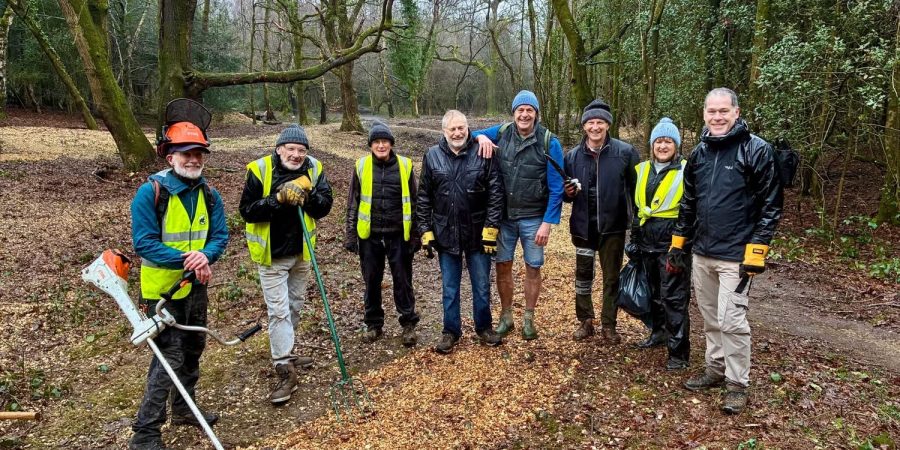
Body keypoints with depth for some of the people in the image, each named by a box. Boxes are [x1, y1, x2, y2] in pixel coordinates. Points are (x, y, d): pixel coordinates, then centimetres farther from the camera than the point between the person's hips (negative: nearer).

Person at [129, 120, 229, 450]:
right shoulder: (150, 192, -18)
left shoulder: (209, 194, -1)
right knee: (170, 358, -7)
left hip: (196, 287, 7)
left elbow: (220, 234, -3)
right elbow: (144, 243, -21)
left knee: (193, 350, 20)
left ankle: (184, 409, 40)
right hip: (163, 289, -6)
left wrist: (205, 256, -24)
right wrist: (185, 259, -30)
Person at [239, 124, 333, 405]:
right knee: (279, 310, -5)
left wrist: (307, 194, -27)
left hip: (302, 252, 5)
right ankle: (285, 371, 1)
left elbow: (325, 205, -8)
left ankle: (283, 352, 40)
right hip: (271, 255, -4)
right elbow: (247, 210, -16)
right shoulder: (259, 170, -15)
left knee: (295, 306, 19)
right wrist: (279, 199, -29)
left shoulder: (314, 169, -5)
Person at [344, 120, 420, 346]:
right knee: (372, 281, 11)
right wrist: (350, 234, 1)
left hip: (399, 234, -1)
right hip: (369, 235, 1)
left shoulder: (405, 165, -1)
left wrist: (416, 234, 2)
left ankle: (409, 323, 21)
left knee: (403, 281, 6)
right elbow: (353, 202, 5)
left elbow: (413, 201, 4)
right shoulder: (361, 166, 1)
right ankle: (373, 324, 27)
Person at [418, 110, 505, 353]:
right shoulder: (432, 156, -1)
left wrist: (491, 229, -10)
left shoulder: (483, 154, -7)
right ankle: (451, 331, 27)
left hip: (478, 233, -1)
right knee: (449, 288, 12)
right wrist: (426, 231, 0)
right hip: (446, 234, 1)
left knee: (482, 286, 12)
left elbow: (496, 194, -6)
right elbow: (424, 198, 3)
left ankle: (483, 327, 32)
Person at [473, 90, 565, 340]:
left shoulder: (549, 143, -9)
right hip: (503, 216, 2)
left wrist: (547, 223, -13)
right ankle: (506, 316, 26)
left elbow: (556, 188, -9)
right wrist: (481, 136, -12)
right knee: (503, 266, 8)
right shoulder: (501, 133, -2)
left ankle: (529, 318, 26)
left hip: (533, 218, -2)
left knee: (533, 268, 8)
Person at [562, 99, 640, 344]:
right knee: (583, 275, 11)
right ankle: (585, 321, 27)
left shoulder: (625, 152, -7)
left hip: (613, 225, -2)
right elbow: (566, 192, 12)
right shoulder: (572, 156, 3)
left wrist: (635, 218, -9)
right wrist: (568, 193, -11)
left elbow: (635, 187, -5)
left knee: (612, 277, 9)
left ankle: (609, 325, 24)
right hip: (583, 225, 2)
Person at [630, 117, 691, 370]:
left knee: (674, 297, -5)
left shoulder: (686, 171, -7)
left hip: (672, 243, -6)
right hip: (647, 240, 6)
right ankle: (658, 333, 36)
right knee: (653, 292, 18)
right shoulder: (642, 170, 10)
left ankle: (679, 352, 3)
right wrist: (634, 240, 16)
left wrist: (684, 244, -10)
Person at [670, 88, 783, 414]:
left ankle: (737, 384, 11)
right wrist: (677, 244, 14)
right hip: (702, 253, 6)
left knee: (731, 321, -5)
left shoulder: (757, 151, -9)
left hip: (736, 256, -6)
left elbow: (771, 206, -10)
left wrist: (756, 253, -15)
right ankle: (715, 370, 31)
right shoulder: (698, 153, 9)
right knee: (710, 318, 15)